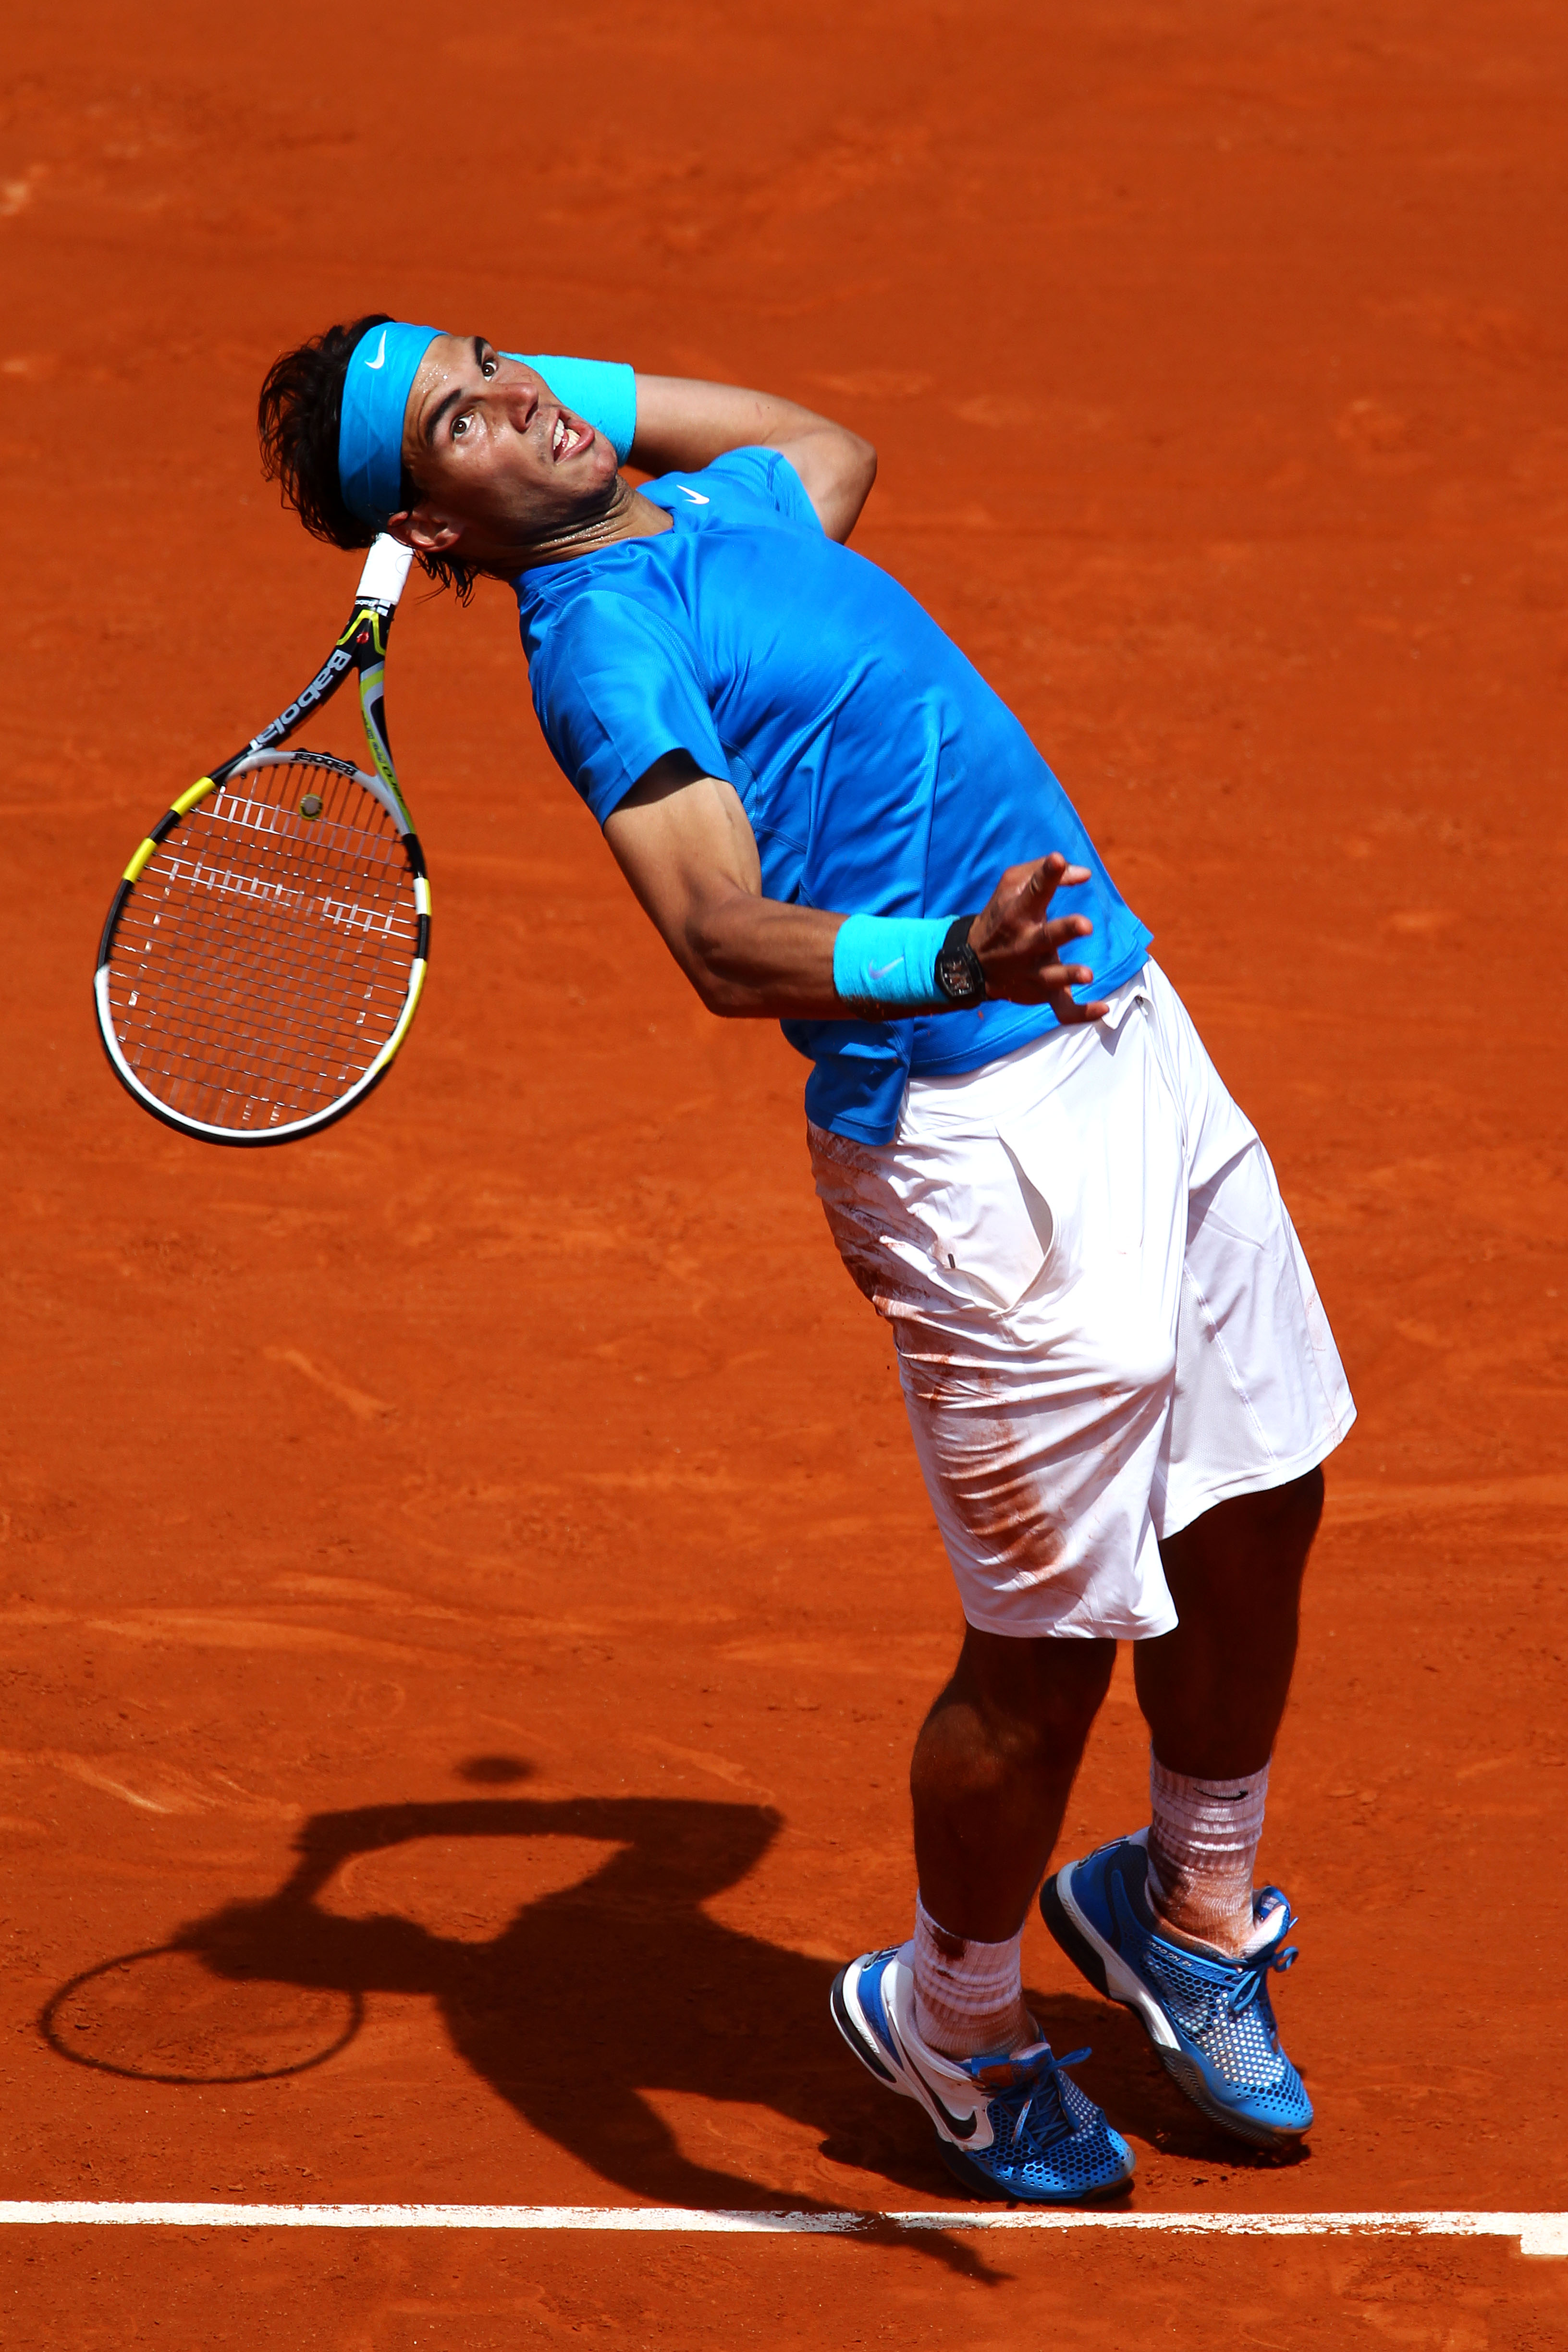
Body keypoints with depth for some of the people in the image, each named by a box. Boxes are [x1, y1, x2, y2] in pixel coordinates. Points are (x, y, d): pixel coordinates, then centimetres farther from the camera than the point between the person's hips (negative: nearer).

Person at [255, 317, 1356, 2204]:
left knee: (1256, 1507, 17)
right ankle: (953, 2020, 26)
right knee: (1053, 1639, 0)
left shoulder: (718, 507, 14)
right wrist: (940, 958, -45)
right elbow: (727, 943, -27)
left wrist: (595, 399, 28)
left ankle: (1189, 1904, 42)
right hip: (982, 1135, -8)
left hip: (1131, 1043, 8)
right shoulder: (605, 637, -14)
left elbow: (831, 446, 40)